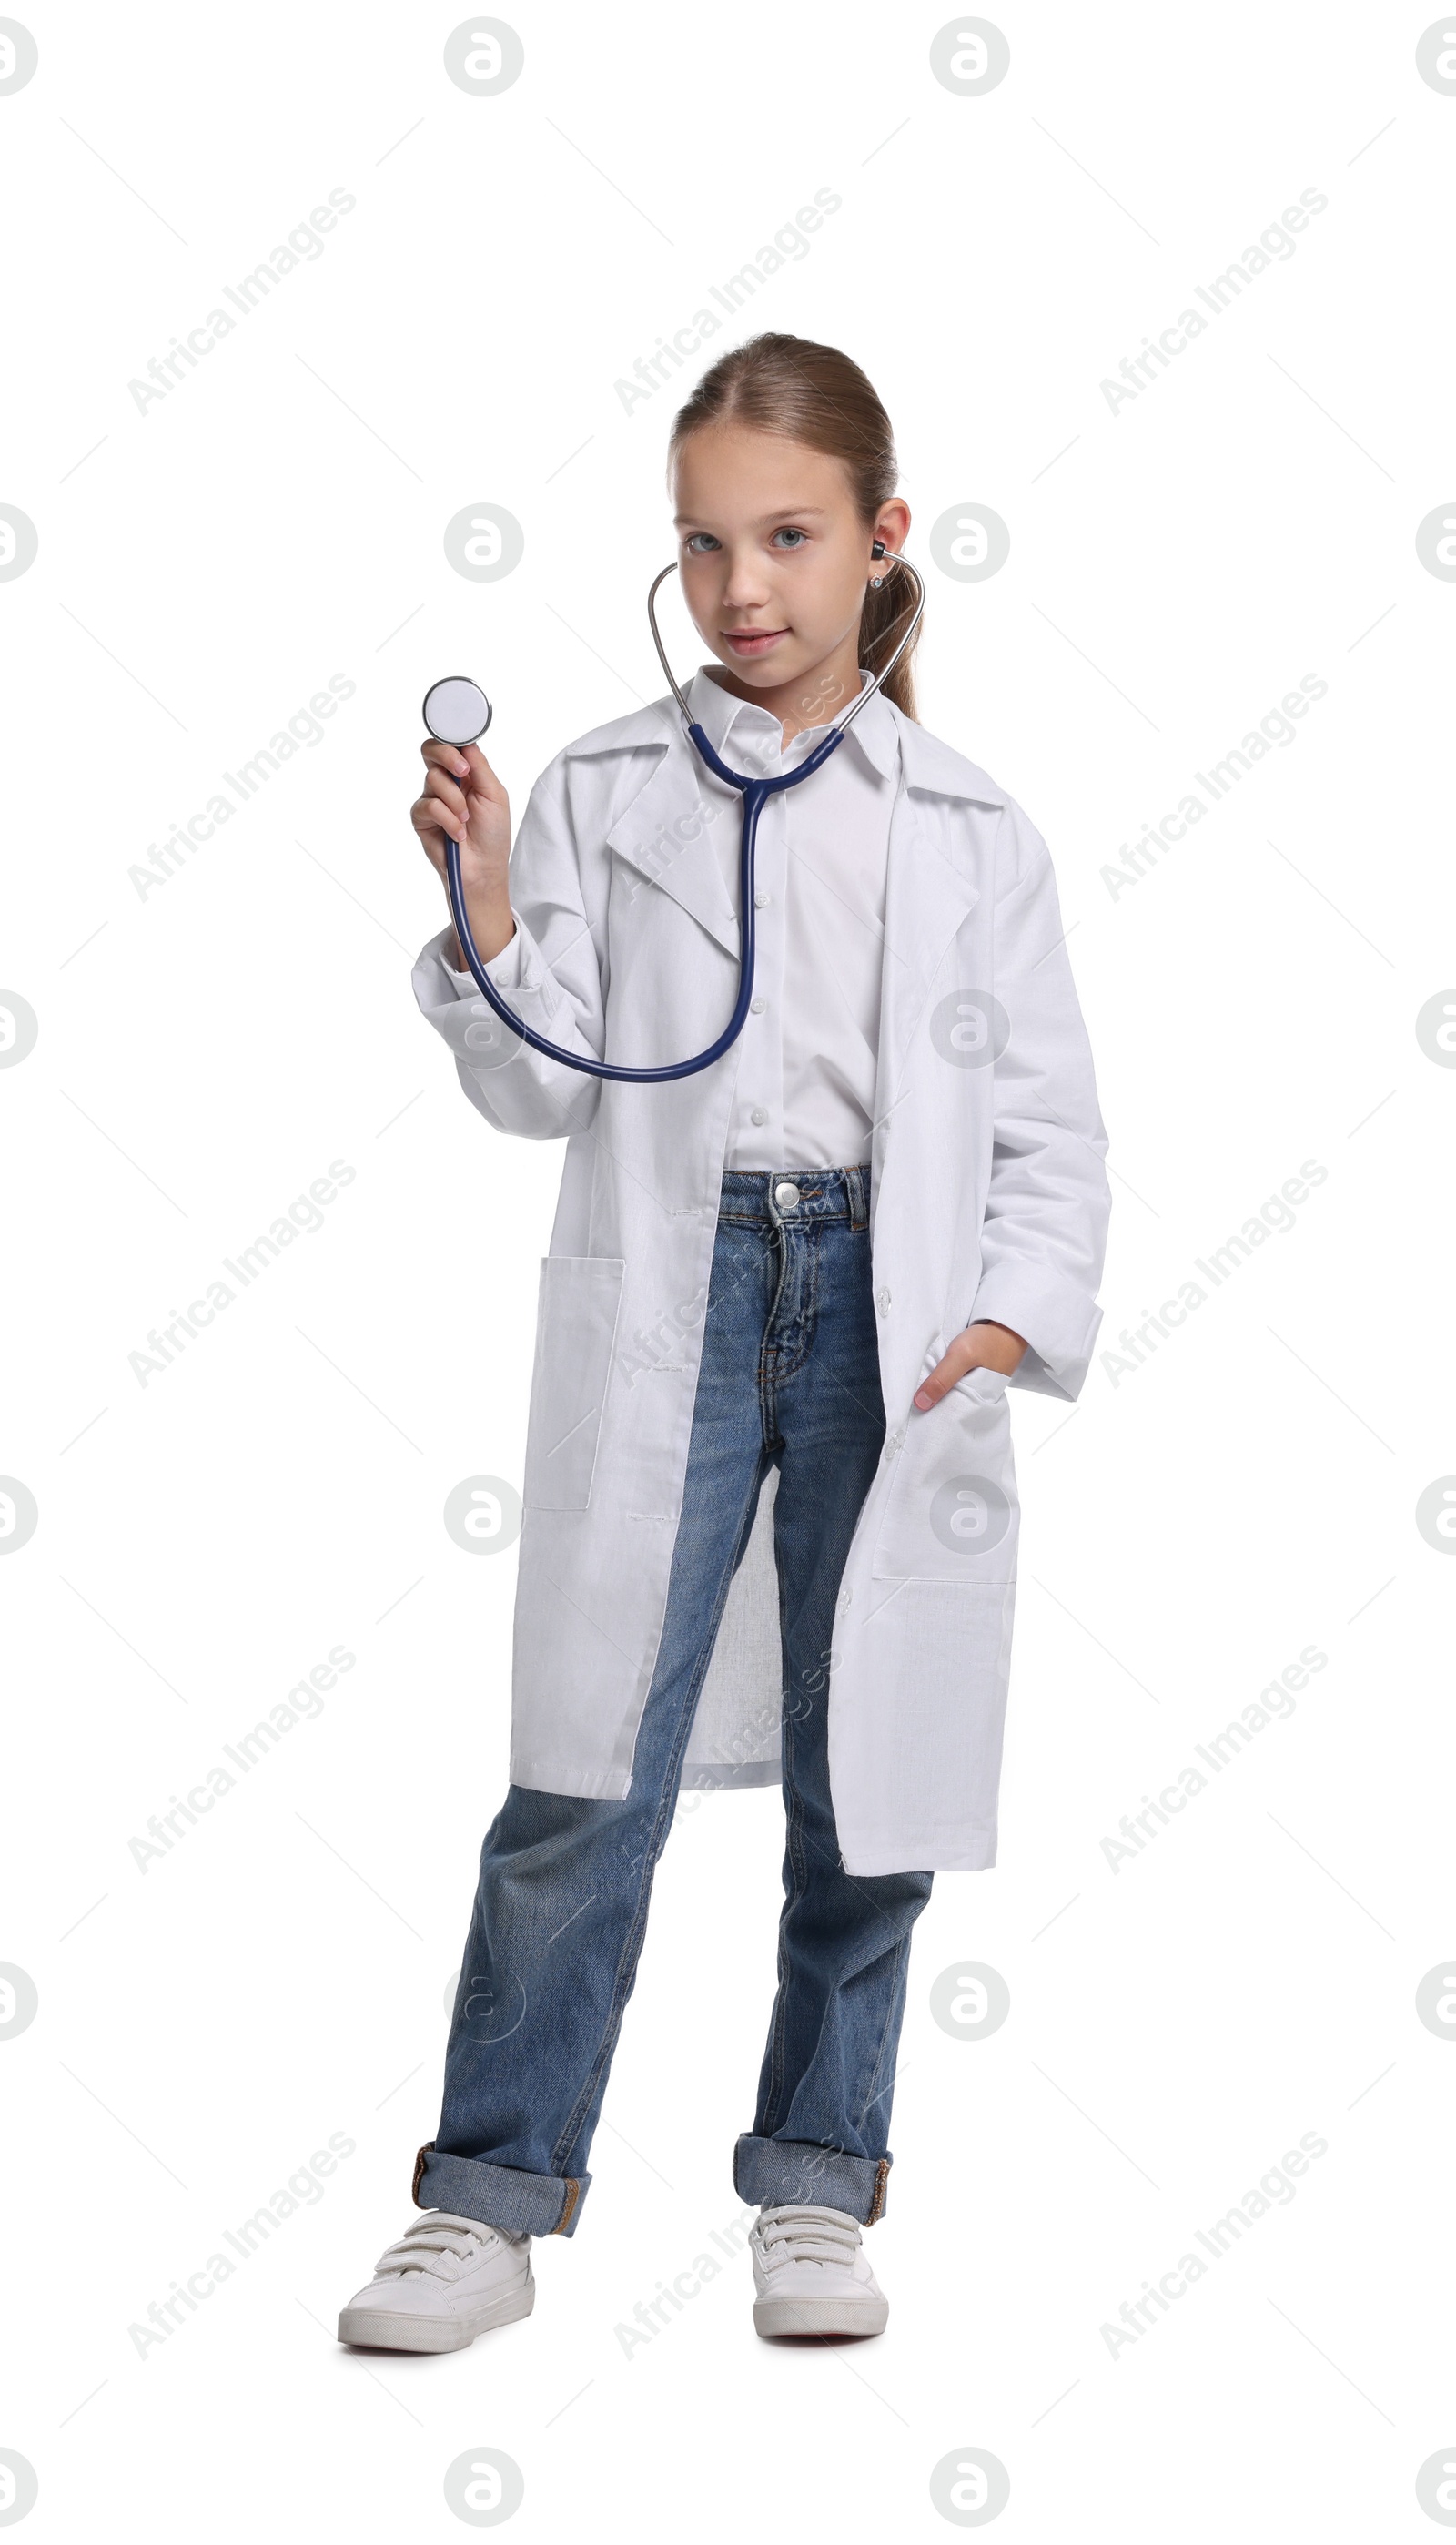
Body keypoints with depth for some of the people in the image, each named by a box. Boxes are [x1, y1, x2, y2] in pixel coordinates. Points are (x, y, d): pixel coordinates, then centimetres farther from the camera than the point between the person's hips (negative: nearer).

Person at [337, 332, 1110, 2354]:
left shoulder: (971, 829, 5)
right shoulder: (602, 794, 4)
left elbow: (1052, 1123, 6)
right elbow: (542, 1086, 1)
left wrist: (1012, 1318, -7)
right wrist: (486, 904, -14)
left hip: (892, 1314, 1)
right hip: (662, 1306, -1)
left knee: (867, 1774, 8)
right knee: (586, 1775, -1)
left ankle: (816, 2185, 23)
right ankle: (491, 2194, 10)